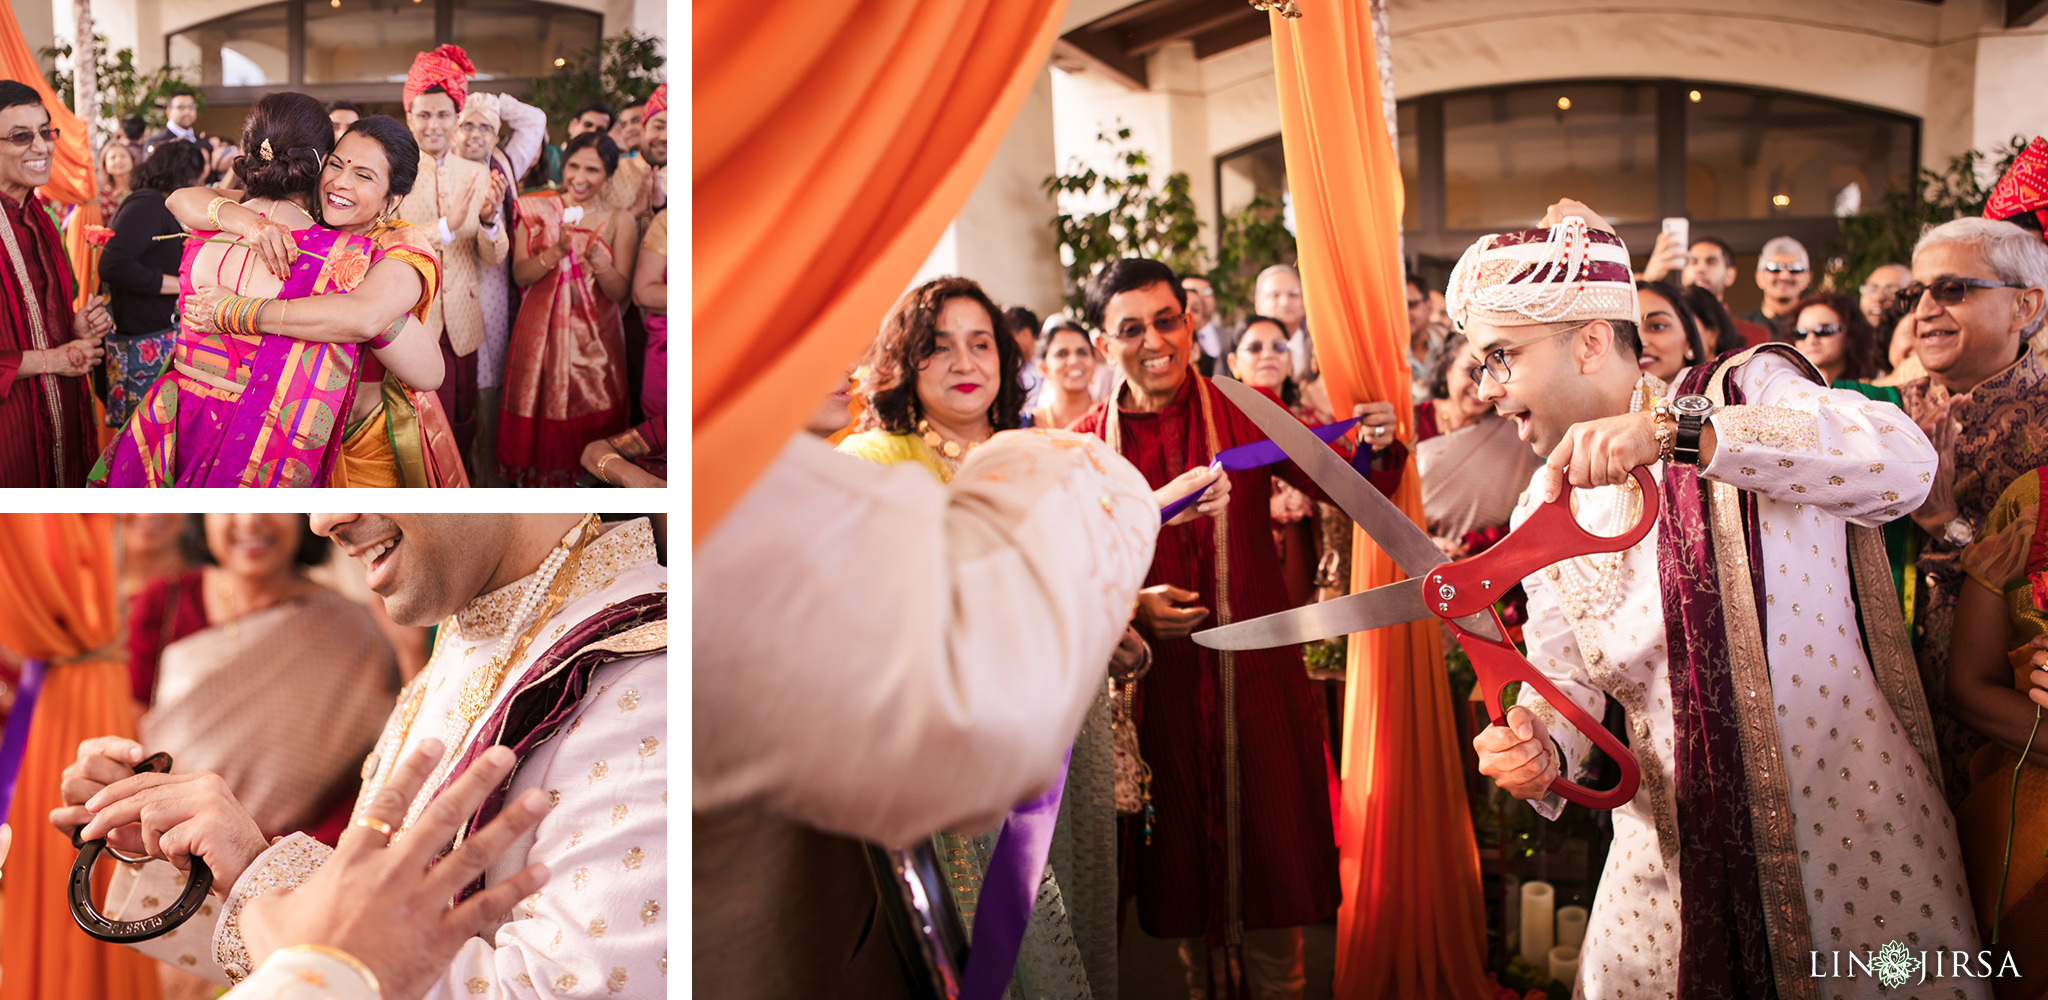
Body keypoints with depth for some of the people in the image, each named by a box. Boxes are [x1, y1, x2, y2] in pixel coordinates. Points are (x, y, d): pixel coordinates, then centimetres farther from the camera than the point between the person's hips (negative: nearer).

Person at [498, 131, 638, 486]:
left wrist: (598, 260, -23)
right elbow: (520, 275, -4)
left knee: (589, 427, 1)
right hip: (542, 333, 1)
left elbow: (620, 292, -4)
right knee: (538, 423, 2)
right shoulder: (538, 210, 3)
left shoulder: (619, 222, 0)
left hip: (593, 339, 0)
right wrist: (557, 251, -20)